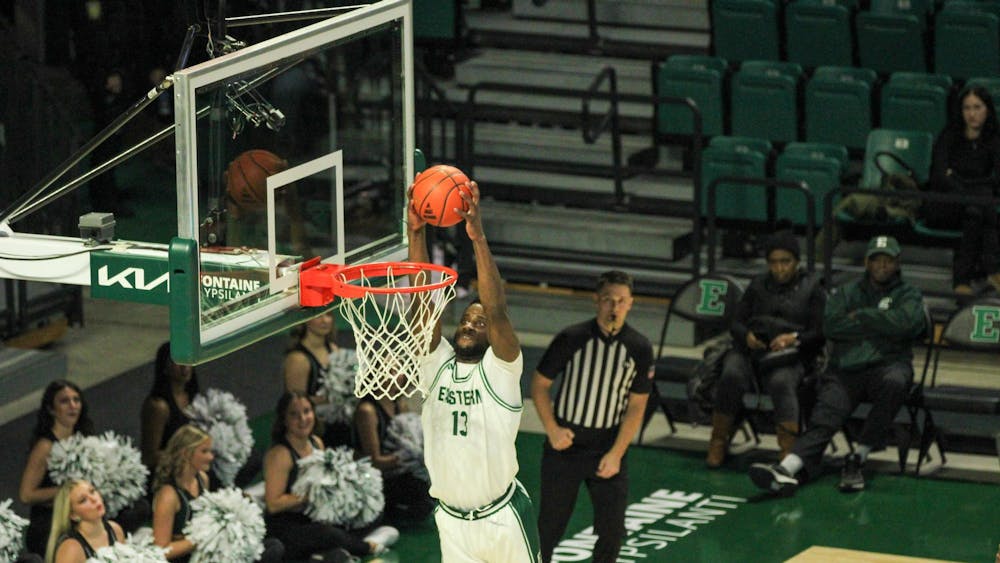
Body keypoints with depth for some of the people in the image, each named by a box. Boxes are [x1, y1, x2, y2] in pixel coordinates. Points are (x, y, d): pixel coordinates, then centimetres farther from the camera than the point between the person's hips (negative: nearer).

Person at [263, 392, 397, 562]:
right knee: (328, 533, -31)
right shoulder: (279, 454, -17)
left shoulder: (316, 443, 7)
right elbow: (273, 504, -21)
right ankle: (367, 547, -2)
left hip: (316, 520, 8)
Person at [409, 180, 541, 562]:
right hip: (452, 517, 4)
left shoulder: (500, 370, -9)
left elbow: (497, 310, -25)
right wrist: (416, 233, -20)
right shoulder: (436, 364, 1)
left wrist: (478, 237, -33)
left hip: (502, 517, -4)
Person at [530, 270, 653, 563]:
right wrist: (552, 429, -9)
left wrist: (616, 453, -9)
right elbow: (539, 384, 2)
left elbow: (636, 406, 0)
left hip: (609, 448, 1)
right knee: (550, 524, 3)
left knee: (612, 528, -4)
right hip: (565, 443, -1)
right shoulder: (571, 338, -7)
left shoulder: (639, 349, -4)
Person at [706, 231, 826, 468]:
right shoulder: (758, 285, 23)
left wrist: (794, 339, -15)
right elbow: (736, 322, 19)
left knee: (782, 382, -37)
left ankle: (789, 454, -47)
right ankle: (717, 445, -21)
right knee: (731, 377, -30)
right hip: (750, 351, 3)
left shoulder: (811, 287, 12)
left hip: (789, 358, -3)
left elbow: (820, 333, 4)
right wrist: (747, 336, -6)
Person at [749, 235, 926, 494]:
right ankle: (788, 468, -48)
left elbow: (906, 322, -9)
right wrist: (877, 326, -2)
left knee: (895, 382, -38)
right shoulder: (846, 293, 21)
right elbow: (831, 326, 2)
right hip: (844, 370, 2)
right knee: (824, 416, -23)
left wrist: (861, 317, -2)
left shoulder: (908, 295, 15)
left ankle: (858, 458, -29)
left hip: (887, 365, -2)